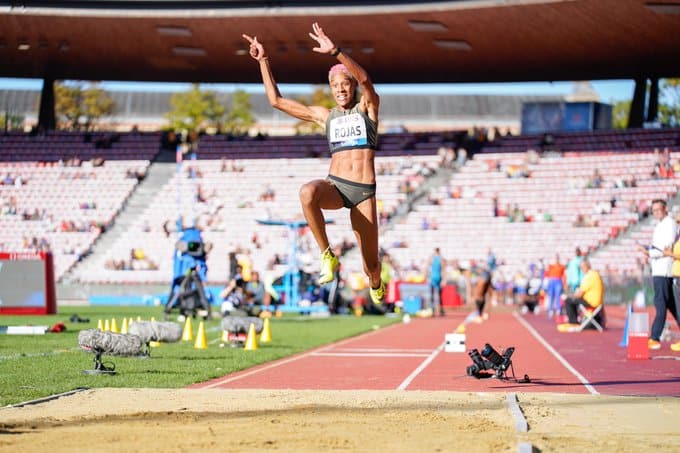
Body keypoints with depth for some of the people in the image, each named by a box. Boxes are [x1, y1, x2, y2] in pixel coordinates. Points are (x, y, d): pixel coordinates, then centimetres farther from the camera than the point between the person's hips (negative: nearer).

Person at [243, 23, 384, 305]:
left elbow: (365, 80, -18)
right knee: (308, 192, -38)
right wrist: (263, 61, 9)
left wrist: (335, 52, -32)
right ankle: (327, 257, -26)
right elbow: (276, 100, 15)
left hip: (364, 191, -1)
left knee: (370, 263, 5)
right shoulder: (325, 116, 14)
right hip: (335, 185, 1)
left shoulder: (368, 108, 5)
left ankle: (376, 288, 42)